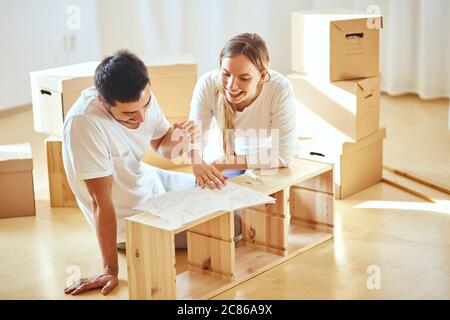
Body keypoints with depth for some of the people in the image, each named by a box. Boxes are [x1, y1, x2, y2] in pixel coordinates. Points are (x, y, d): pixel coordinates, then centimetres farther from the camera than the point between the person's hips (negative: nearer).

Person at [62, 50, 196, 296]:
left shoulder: (143, 97, -17)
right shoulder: (83, 122, -37)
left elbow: (161, 146, 2)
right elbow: (102, 202, -33)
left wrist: (176, 140, -22)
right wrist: (110, 270, -27)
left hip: (147, 180, 7)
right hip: (130, 220, -7)